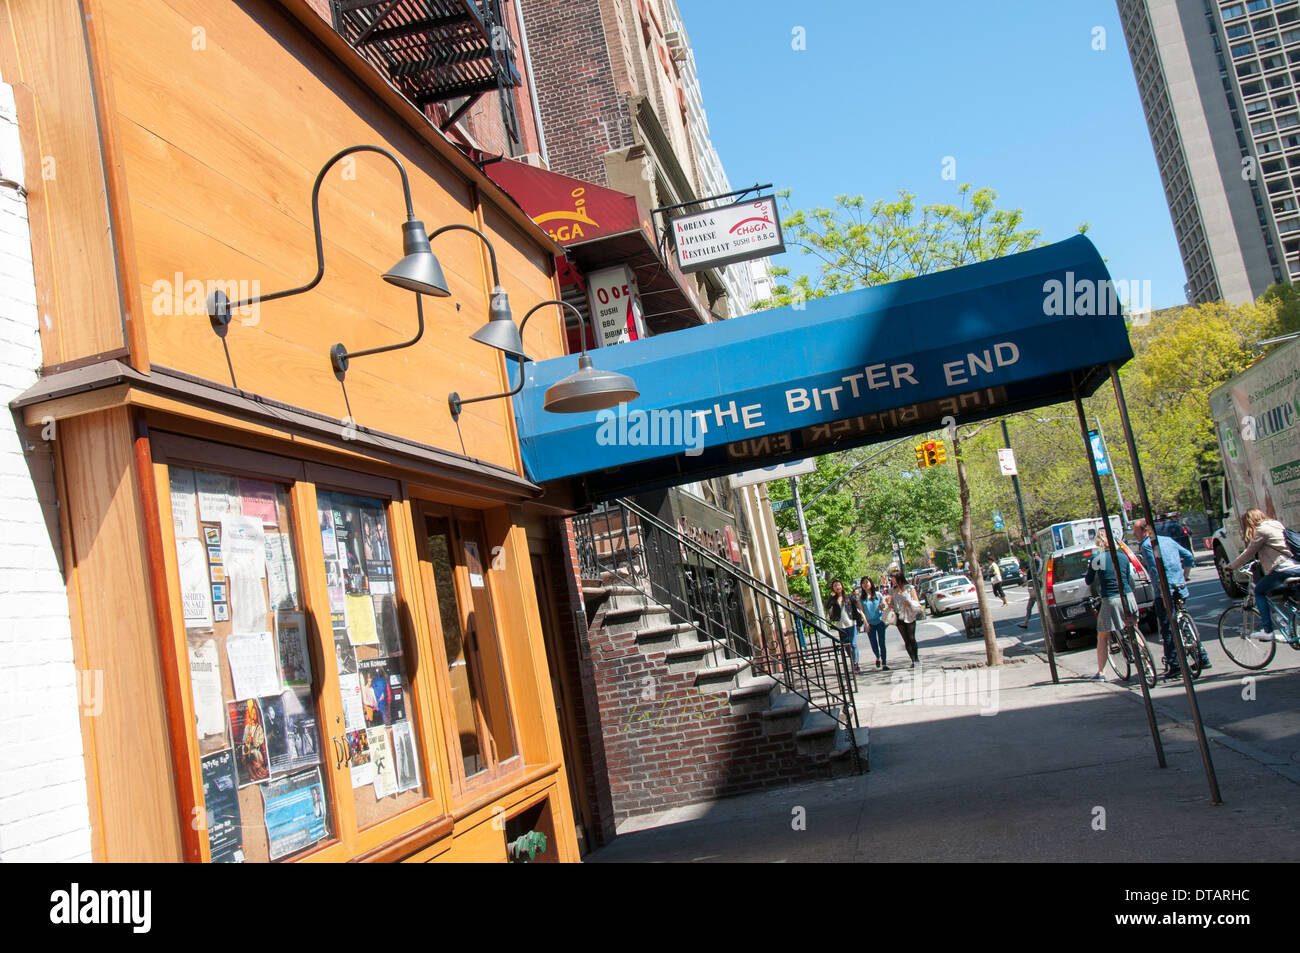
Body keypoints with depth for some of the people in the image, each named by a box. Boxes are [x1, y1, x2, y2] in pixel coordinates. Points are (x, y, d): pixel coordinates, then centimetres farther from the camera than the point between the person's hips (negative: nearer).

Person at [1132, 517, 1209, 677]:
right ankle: (1202, 657, 20)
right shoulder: (1168, 540, 15)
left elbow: (1156, 571, -17)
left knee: (1168, 631, -3)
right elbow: (1190, 556, 17)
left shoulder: (1146, 545, -9)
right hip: (1181, 590, 8)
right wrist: (1184, 576, 25)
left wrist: (1163, 592, -17)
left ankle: (1174, 666, -4)